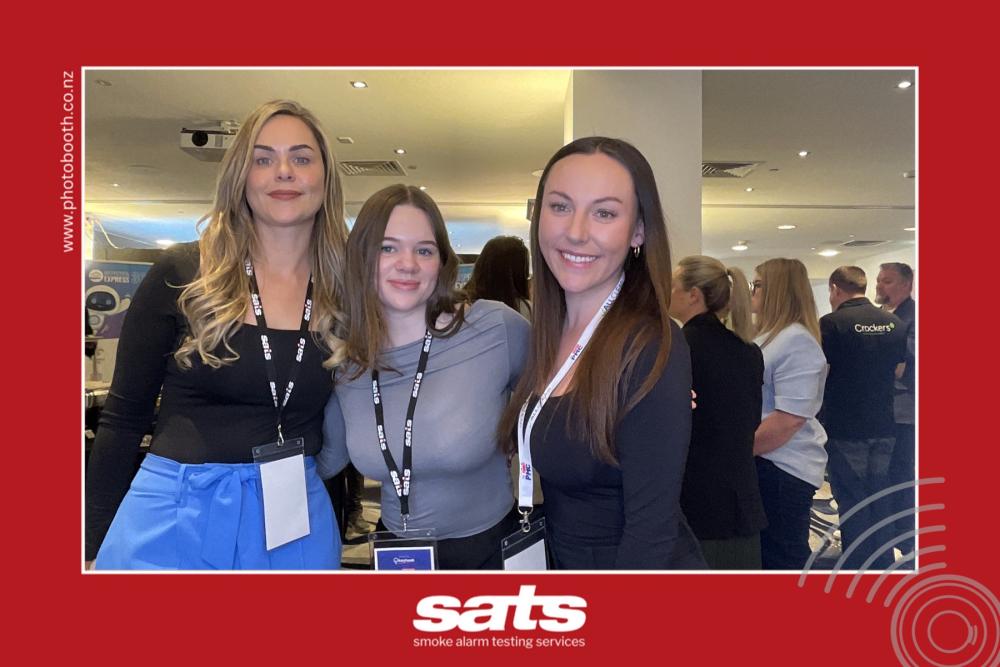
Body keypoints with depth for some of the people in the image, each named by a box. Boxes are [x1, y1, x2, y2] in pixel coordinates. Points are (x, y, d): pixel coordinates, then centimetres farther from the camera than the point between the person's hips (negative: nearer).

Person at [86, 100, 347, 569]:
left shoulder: (344, 293, -1)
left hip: (298, 521, 2)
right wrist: (93, 544, 1)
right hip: (174, 516, -1)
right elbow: (123, 417, 0)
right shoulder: (181, 274, -6)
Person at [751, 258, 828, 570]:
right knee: (762, 554, 19)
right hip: (763, 462, 10)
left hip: (783, 468, -10)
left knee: (780, 559, 2)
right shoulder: (770, 335, 14)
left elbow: (788, 419, -26)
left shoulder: (796, 340, -19)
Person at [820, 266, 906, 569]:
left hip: (845, 429, -6)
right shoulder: (894, 323, 4)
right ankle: (883, 563, 26)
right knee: (880, 501, 16)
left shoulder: (831, 323, -15)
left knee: (852, 502, 3)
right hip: (883, 427, 6)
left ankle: (856, 566, 11)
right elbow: (898, 371, 14)